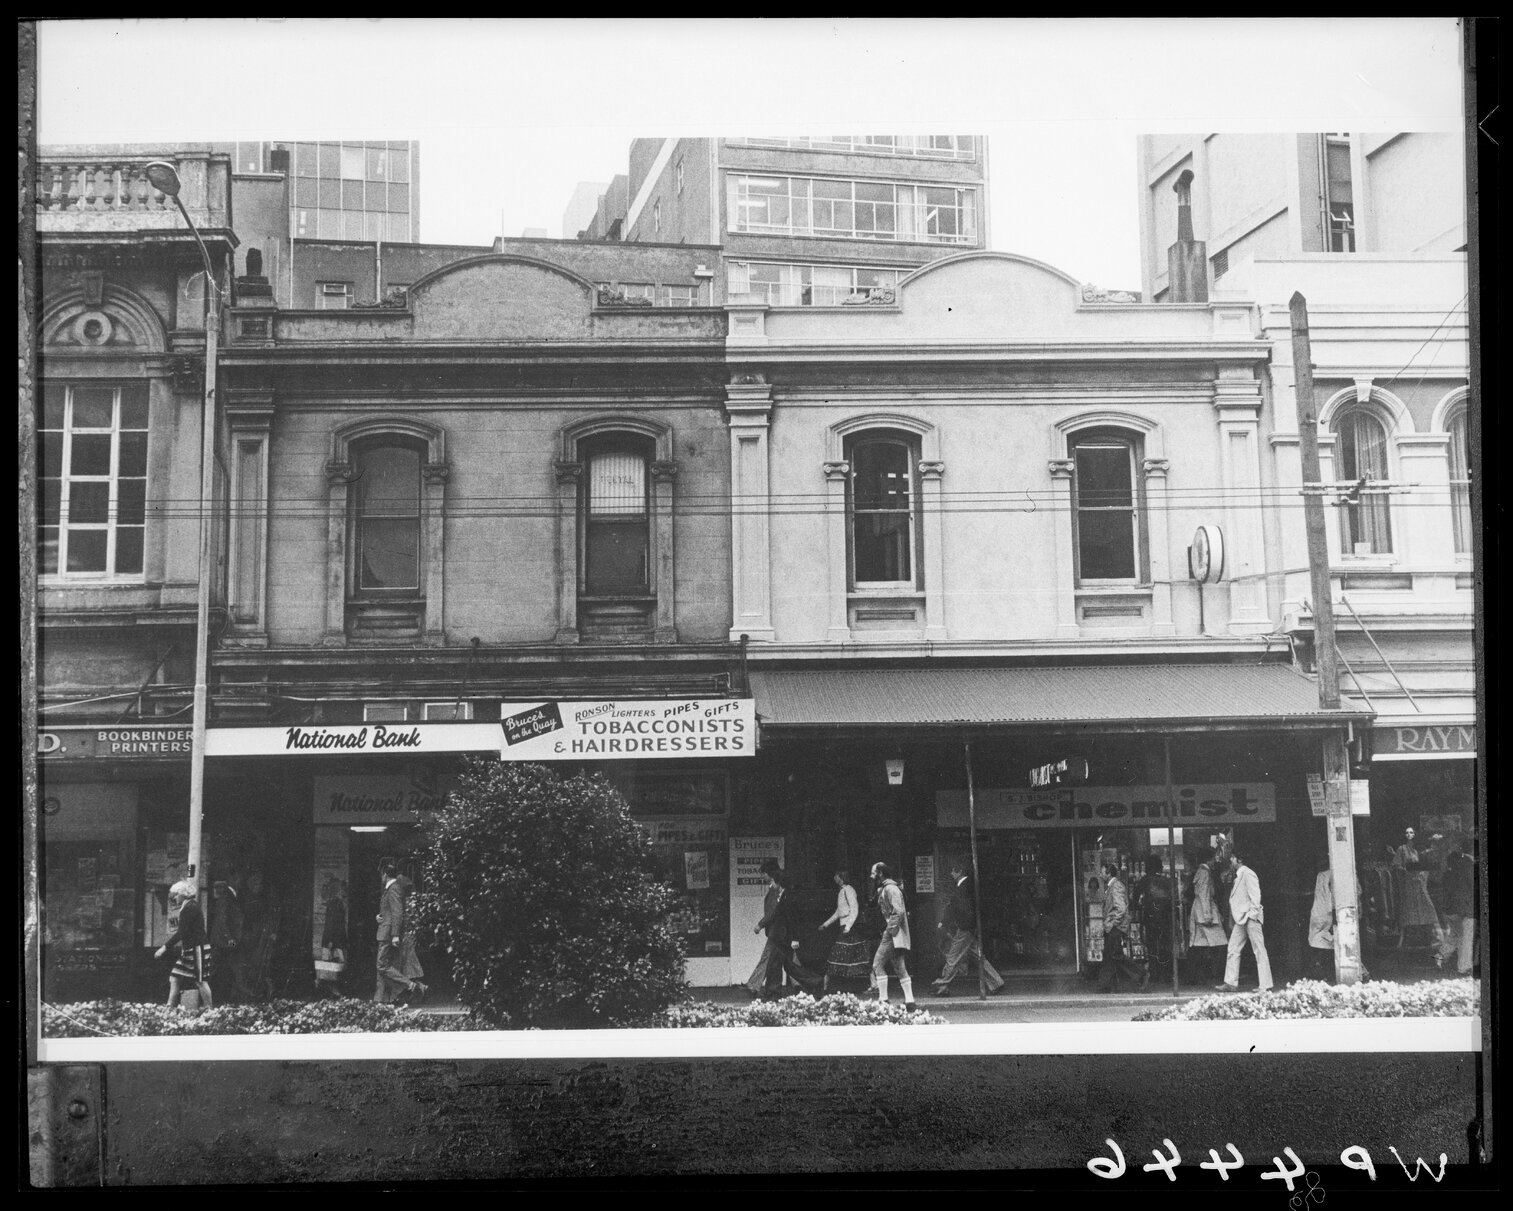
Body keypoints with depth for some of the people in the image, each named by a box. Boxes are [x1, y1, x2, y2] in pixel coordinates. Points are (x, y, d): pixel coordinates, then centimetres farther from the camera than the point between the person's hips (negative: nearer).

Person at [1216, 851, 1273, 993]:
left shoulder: (1248, 874, -12)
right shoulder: (1238, 876, 16)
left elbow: (1255, 896, -17)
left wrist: (1251, 915, -19)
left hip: (1250, 918, -10)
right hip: (1240, 920, 10)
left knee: (1259, 951, -5)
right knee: (1233, 949, 8)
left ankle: (1266, 986, -3)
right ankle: (1231, 983, 10)